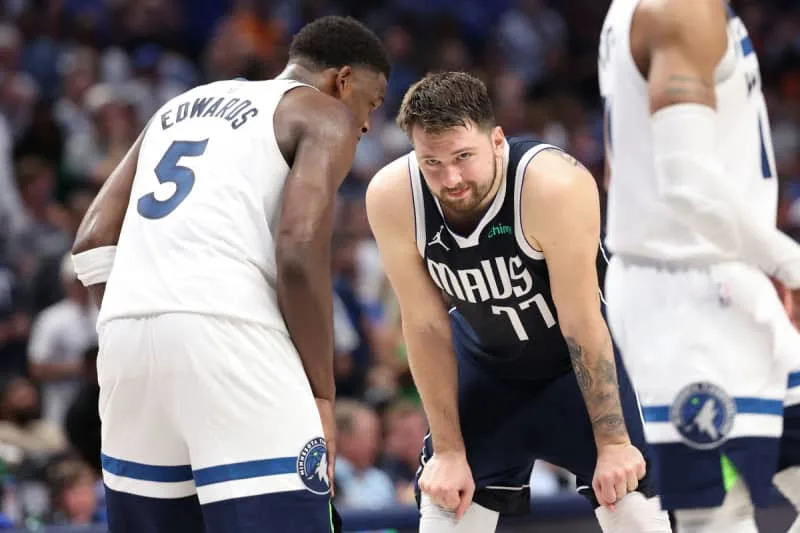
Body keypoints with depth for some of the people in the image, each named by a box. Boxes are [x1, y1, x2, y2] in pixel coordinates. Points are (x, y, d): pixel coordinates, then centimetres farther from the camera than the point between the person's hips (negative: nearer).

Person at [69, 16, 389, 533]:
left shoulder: (181, 107, 29)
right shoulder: (325, 116, 9)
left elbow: (94, 240, 21)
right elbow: (300, 255, -7)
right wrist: (322, 393, -1)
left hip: (127, 330, 7)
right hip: (225, 331, -7)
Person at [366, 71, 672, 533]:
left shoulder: (554, 185, -36)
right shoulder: (392, 198, -26)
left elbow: (582, 323, -26)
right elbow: (427, 327, -15)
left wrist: (612, 442, -20)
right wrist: (449, 450, -10)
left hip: (584, 353, -3)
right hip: (487, 364, 3)